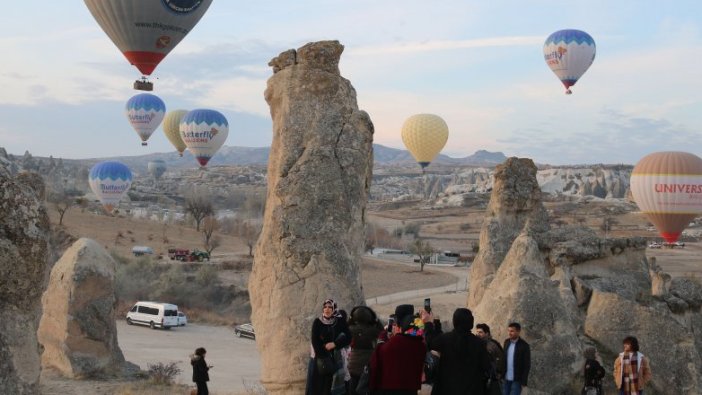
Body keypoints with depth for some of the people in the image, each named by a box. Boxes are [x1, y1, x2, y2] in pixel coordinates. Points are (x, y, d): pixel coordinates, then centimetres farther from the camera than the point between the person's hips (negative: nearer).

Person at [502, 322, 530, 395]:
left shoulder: (524, 345, -10)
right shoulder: (506, 342, 7)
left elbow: (527, 365, -9)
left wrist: (524, 381, -12)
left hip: (517, 379, -5)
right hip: (506, 378, 5)